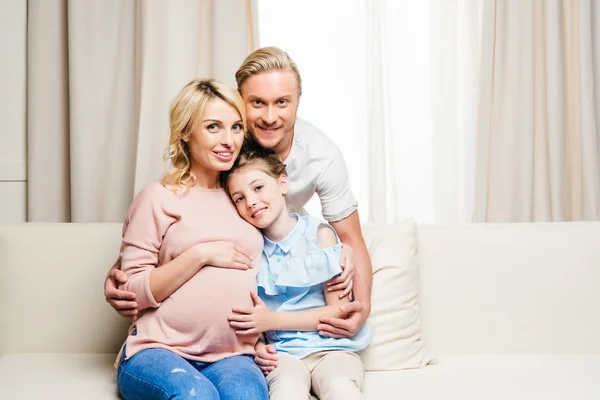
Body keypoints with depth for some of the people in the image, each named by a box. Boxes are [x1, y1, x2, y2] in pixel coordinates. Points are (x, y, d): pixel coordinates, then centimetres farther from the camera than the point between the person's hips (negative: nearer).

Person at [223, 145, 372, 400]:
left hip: (331, 347, -1)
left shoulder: (319, 234, 1)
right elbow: (247, 319, 14)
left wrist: (272, 320, -10)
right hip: (282, 352, 1)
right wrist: (257, 346, -9)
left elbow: (340, 310, -3)